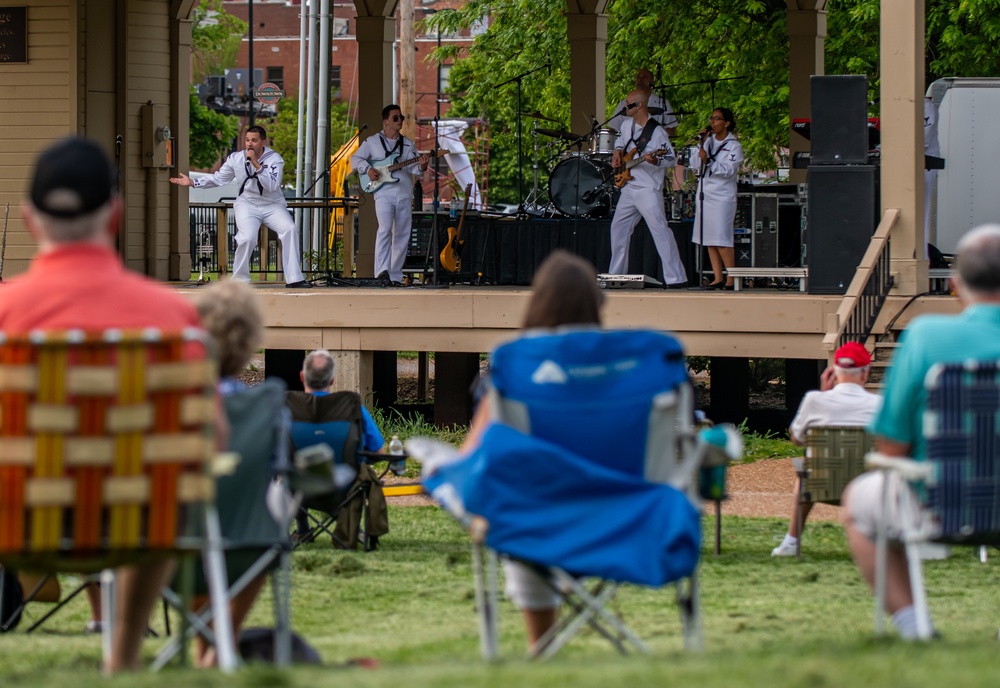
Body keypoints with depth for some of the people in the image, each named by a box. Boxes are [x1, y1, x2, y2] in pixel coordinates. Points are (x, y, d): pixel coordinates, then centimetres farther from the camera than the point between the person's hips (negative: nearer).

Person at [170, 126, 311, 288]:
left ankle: (294, 279, -20)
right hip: (247, 204, 0)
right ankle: (239, 280, -7)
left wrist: (256, 165, -31)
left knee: (290, 230, -24)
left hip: (272, 205, 0)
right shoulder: (236, 158, -2)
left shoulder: (274, 159, -10)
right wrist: (192, 183, 1)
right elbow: (219, 178, 9)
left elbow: (272, 186, -24)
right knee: (247, 238, -26)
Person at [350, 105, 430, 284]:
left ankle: (395, 275, 11)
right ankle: (382, 270, -28)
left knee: (402, 235, 4)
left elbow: (413, 167, 5)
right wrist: (368, 169, -11)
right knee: (385, 229, -23)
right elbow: (355, 159, 7)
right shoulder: (372, 142, 8)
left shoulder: (408, 144, 15)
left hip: (405, 194, 4)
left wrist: (421, 167, -18)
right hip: (384, 193, -4)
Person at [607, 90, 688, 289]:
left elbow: (671, 160, -13)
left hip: (648, 189, -9)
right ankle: (616, 273, 29)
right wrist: (617, 152, 10)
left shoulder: (657, 132, -14)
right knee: (618, 228, 15)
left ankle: (676, 278, -19)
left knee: (660, 230, -15)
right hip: (629, 188, 9)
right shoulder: (627, 125, 10)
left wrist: (656, 161, -32)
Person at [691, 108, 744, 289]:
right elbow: (697, 164, 7)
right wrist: (702, 143, -2)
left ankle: (731, 279, -8)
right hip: (704, 194, 7)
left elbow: (728, 170, -16)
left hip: (722, 197, -7)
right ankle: (718, 278, 8)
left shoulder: (734, 146, -6)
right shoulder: (709, 141, 11)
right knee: (708, 240, 5)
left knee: (721, 240, -12)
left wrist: (708, 161, -27)